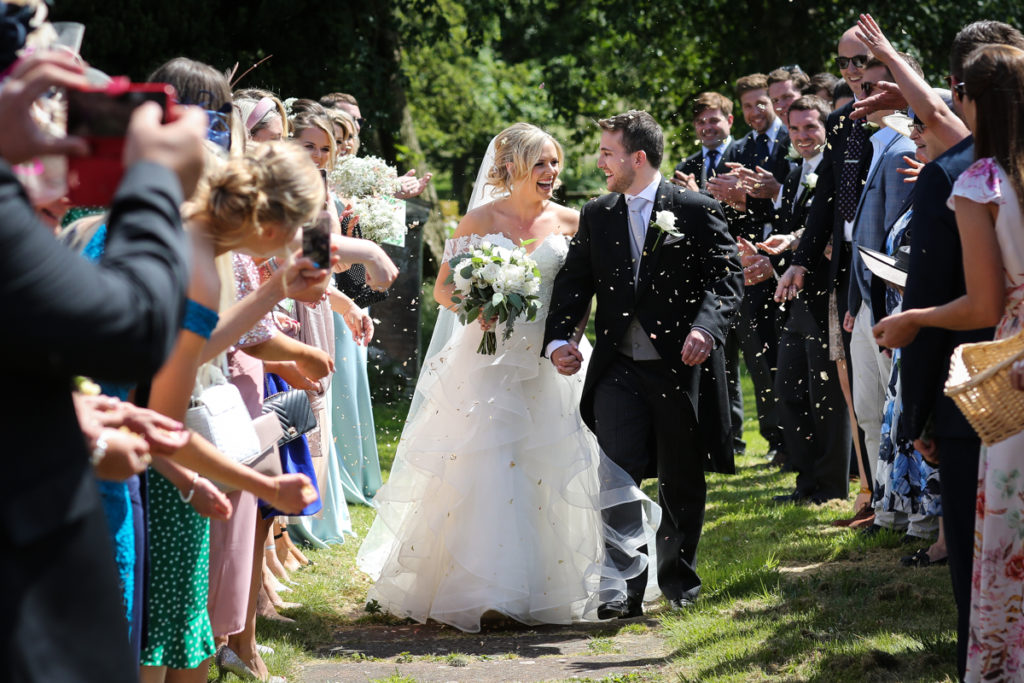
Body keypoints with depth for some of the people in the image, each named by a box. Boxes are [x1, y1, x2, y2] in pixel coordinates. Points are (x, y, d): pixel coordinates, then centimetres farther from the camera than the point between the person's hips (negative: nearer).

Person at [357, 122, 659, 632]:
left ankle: (544, 589, 15)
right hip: (488, 358, -3)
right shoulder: (481, 220, -2)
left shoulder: (569, 222, 4)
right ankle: (477, 587, -2)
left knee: (548, 472, 3)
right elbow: (443, 289, 0)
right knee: (480, 469, -8)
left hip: (547, 363, 3)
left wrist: (571, 334, -8)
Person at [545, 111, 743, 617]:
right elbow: (574, 282, 6)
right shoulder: (596, 216, 9)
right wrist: (558, 338, -11)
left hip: (681, 366, -2)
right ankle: (624, 589, -10)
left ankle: (679, 578, 27)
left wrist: (707, 326, -27)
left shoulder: (697, 210, -3)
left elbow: (727, 276, -9)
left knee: (682, 482, 10)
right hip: (619, 370, 2)